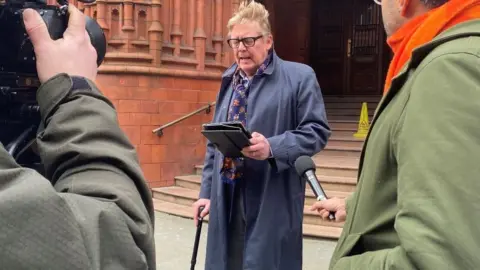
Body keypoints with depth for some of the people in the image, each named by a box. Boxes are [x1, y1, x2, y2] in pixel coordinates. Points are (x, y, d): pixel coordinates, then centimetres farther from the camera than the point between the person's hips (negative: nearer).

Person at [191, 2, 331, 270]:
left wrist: (272, 148, -24)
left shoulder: (300, 76, -4)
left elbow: (317, 131, -9)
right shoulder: (229, 82, 14)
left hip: (273, 202, -5)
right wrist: (207, 191, 14)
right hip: (227, 199, 6)